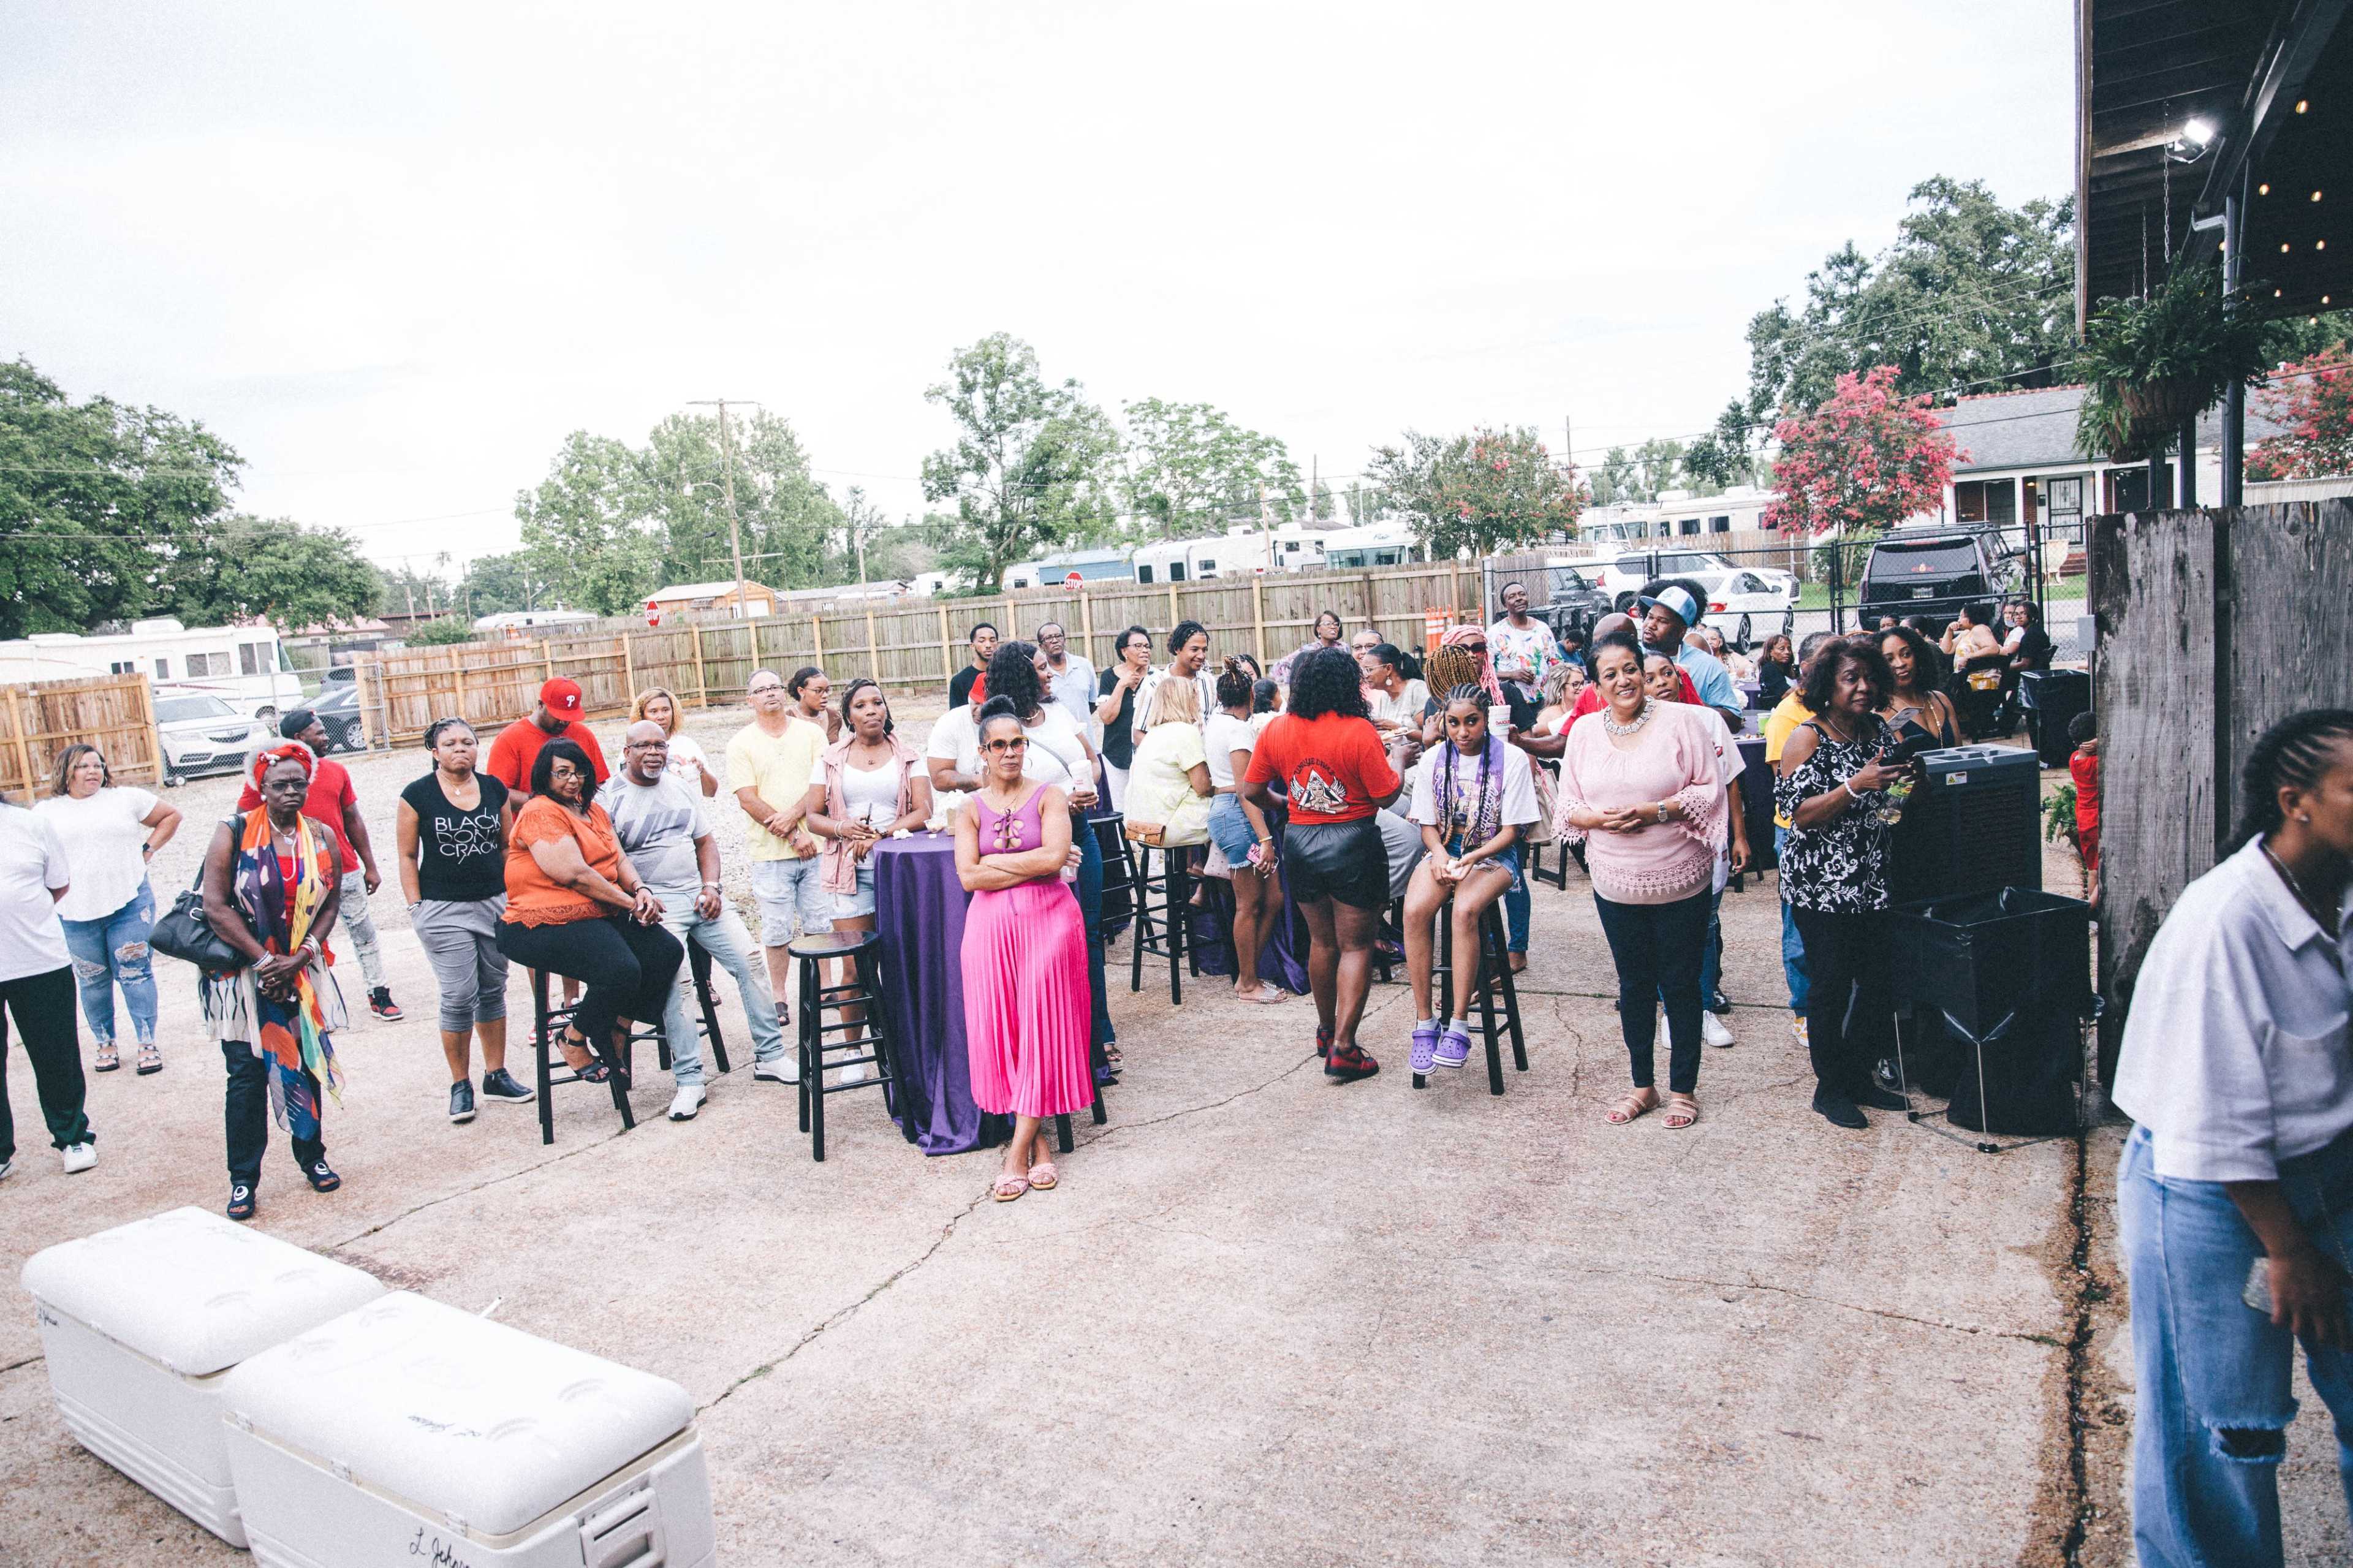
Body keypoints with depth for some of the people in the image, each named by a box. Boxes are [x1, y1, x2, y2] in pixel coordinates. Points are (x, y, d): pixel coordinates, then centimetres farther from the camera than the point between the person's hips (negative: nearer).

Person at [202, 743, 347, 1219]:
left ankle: (313, 1158, 25)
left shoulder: (322, 837, 3)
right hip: (243, 974, -2)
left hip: (303, 973, 3)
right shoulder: (233, 834, -7)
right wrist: (265, 959, -15)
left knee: (305, 1065, 9)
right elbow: (216, 906, -11)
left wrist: (299, 958, -10)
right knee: (247, 1074, 1)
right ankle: (243, 1179, 12)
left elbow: (330, 906, 3)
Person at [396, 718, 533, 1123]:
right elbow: (407, 856, -1)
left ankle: (496, 1075, 21)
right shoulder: (417, 795, -4)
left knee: (493, 991, 10)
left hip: (495, 903, 4)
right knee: (459, 997, -5)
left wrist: (514, 895, 9)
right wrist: (416, 907, -5)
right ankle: (460, 1085, 9)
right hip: (444, 909, -4)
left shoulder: (494, 789, 6)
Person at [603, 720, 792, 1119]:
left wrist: (711, 887, 2)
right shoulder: (609, 798, -1)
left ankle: (769, 1057, 4)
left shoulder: (682, 789, 16)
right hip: (654, 904, -5)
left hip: (700, 895, 5)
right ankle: (688, 1082, -18)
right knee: (677, 978, -25)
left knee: (749, 960, -6)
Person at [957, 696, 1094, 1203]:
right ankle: (1037, 1140, 10)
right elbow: (968, 877, -3)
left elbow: (1054, 857, -11)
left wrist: (995, 861, -6)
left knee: (1043, 1026, -7)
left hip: (1048, 919, -2)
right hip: (992, 924, 2)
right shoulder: (971, 808, 9)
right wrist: (1030, 867, -8)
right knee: (1001, 1028, -2)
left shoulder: (1049, 797, 4)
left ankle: (1019, 1150, -3)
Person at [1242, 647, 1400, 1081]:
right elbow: (1386, 796, -13)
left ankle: (1326, 1030, 34)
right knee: (1355, 946, 4)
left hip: (1301, 842, 5)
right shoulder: (1359, 732, -16)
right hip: (1353, 842, -4)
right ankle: (1343, 1048, -1)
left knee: (1322, 941, 20)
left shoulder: (1276, 731, -2)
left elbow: (1251, 791, 3)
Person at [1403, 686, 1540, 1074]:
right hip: (1444, 850, 3)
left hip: (1493, 855, -3)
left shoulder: (1511, 759, -5)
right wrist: (1439, 853, -13)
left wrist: (1472, 858, -21)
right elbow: (1428, 824, 9)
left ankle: (1459, 1025, -28)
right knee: (1415, 910, -29)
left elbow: (1510, 832, -5)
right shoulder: (1434, 760, 5)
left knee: (1464, 910, -36)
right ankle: (1424, 1022, -20)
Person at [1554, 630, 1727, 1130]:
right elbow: (1568, 806, 6)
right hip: (1615, 882, 3)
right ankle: (1643, 1085, 28)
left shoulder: (1682, 720, -6)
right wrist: (1598, 817, -15)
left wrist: (1657, 811, -20)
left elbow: (1711, 790, -7)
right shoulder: (1584, 731, 4)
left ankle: (1683, 1088, 23)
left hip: (1679, 881, -3)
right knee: (1634, 984, 14)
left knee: (1680, 984, 7)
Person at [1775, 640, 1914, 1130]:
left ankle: (1859, 1076, 24)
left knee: (1879, 980, 7)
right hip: (1821, 884, -6)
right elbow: (1801, 814, -16)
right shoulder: (1808, 737, -8)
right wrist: (1856, 785, -26)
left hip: (1873, 882, 6)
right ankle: (1830, 1089, 13)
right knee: (1831, 984, -1)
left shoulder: (1879, 732, 10)